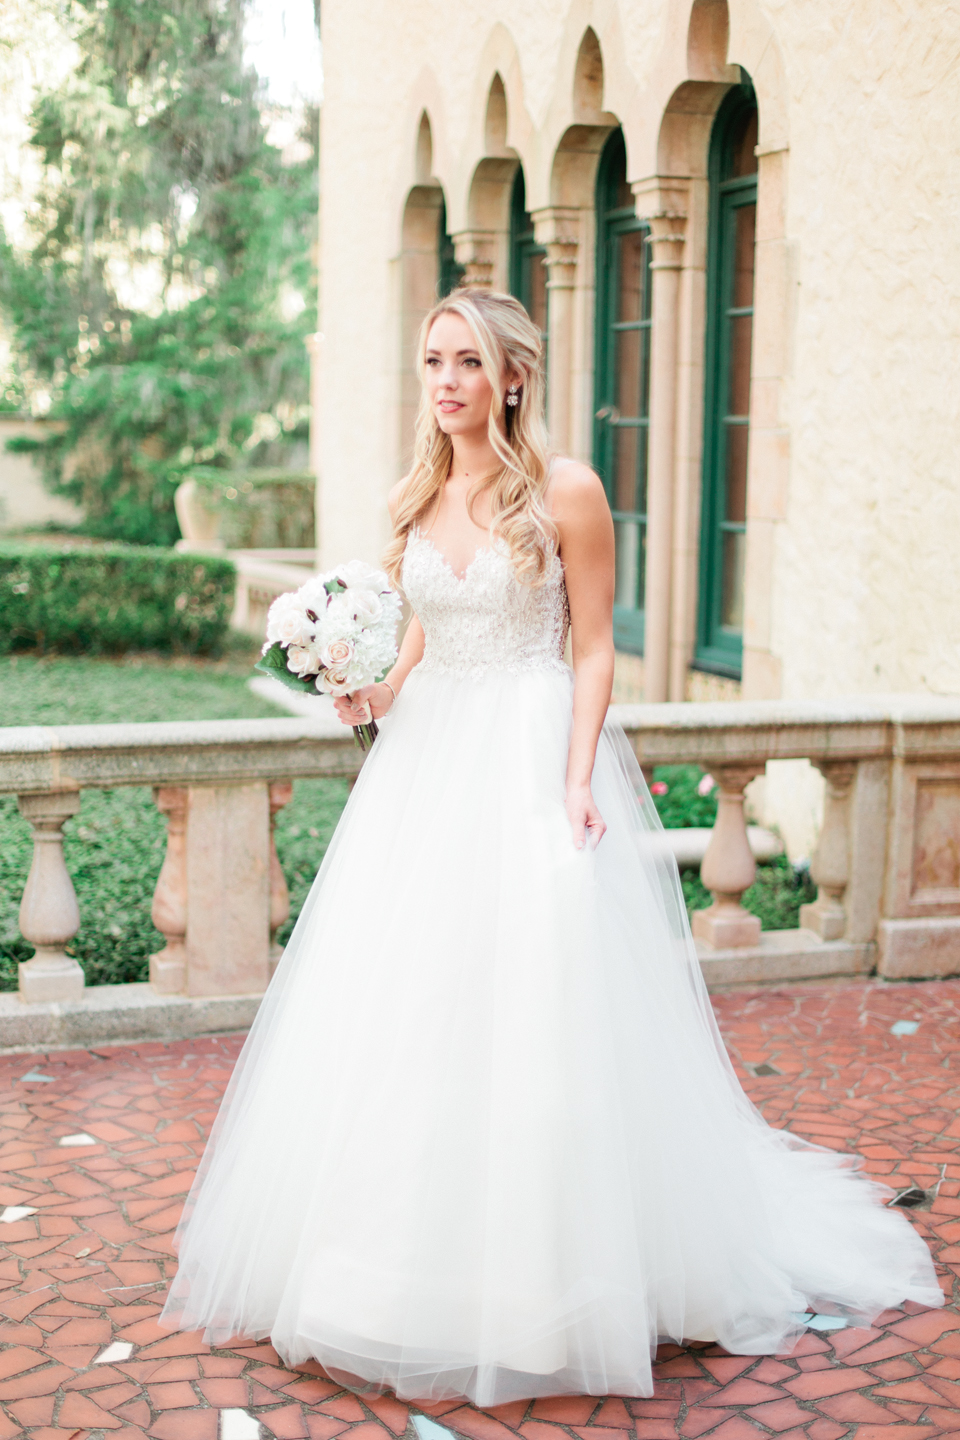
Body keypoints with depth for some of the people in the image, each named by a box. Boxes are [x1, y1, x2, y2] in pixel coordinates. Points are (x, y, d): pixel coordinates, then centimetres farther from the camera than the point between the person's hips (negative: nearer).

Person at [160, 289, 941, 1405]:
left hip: (534, 759, -5)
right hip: (428, 761, 6)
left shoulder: (565, 491, -6)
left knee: (531, 1010, -4)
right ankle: (413, 1265, 23)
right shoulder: (418, 498, 10)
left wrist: (577, 781, -16)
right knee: (403, 1008, 7)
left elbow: (592, 649, -6)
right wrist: (376, 690, 0)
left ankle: (534, 1283, 13)